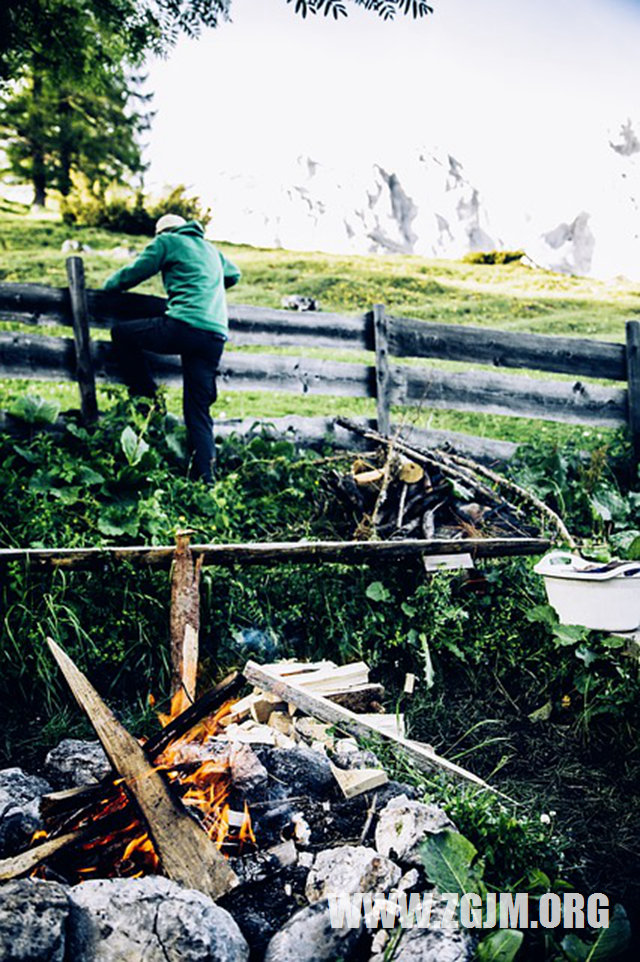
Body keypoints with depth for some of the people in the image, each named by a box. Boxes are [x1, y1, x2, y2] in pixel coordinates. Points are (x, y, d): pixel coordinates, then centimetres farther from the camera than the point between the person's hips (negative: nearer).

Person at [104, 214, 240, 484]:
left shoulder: (167, 241, 10)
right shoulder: (210, 249, 28)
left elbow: (132, 274, 9)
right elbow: (234, 275, 44)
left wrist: (107, 286, 27)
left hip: (184, 327, -6)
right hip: (216, 337, 6)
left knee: (121, 333, 12)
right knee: (199, 410, 7)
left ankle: (148, 396, 10)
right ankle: (205, 478, 0)